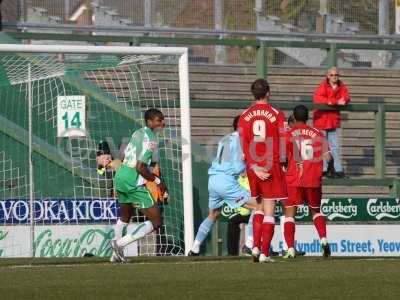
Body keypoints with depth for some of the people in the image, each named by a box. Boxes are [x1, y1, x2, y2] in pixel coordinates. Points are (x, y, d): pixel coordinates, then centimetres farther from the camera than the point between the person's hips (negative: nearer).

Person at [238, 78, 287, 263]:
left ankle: (255, 246, 8)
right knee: (269, 211, 0)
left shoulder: (245, 116, 3)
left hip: (253, 167, 3)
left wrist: (255, 168, -6)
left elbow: (244, 145, -3)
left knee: (258, 208, 19)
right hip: (272, 166, -3)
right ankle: (264, 253, -5)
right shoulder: (276, 114, -4)